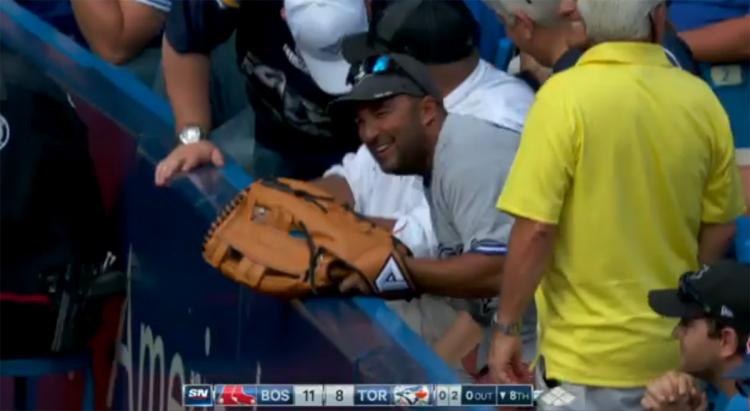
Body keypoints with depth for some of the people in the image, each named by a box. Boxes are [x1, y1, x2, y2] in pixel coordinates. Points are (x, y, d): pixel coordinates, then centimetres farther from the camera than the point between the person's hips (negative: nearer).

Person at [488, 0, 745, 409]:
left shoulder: (564, 96, -15)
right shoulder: (702, 101, -1)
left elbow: (535, 231, -18)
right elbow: (719, 229, 8)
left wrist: (506, 328, -6)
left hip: (590, 356, -4)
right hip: (677, 353, 5)